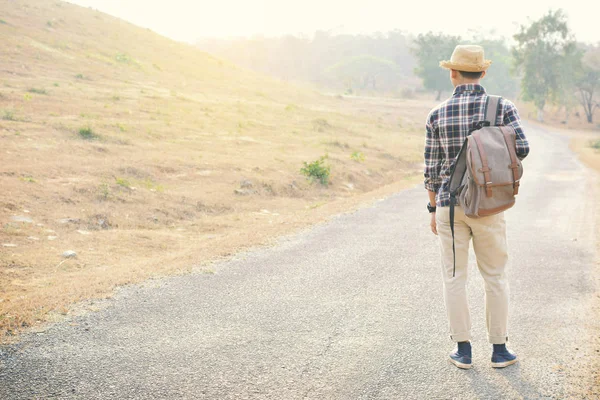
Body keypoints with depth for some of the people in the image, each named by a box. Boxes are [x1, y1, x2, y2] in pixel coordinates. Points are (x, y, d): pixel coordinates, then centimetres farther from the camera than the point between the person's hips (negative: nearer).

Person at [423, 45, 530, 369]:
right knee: (495, 277, 12)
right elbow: (521, 150, -10)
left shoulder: (437, 114, -3)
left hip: (449, 204, 0)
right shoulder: (502, 107, -5)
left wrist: (433, 209, 11)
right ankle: (499, 349, 18)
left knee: (454, 277, 9)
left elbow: (432, 167, 0)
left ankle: (463, 351, 14)